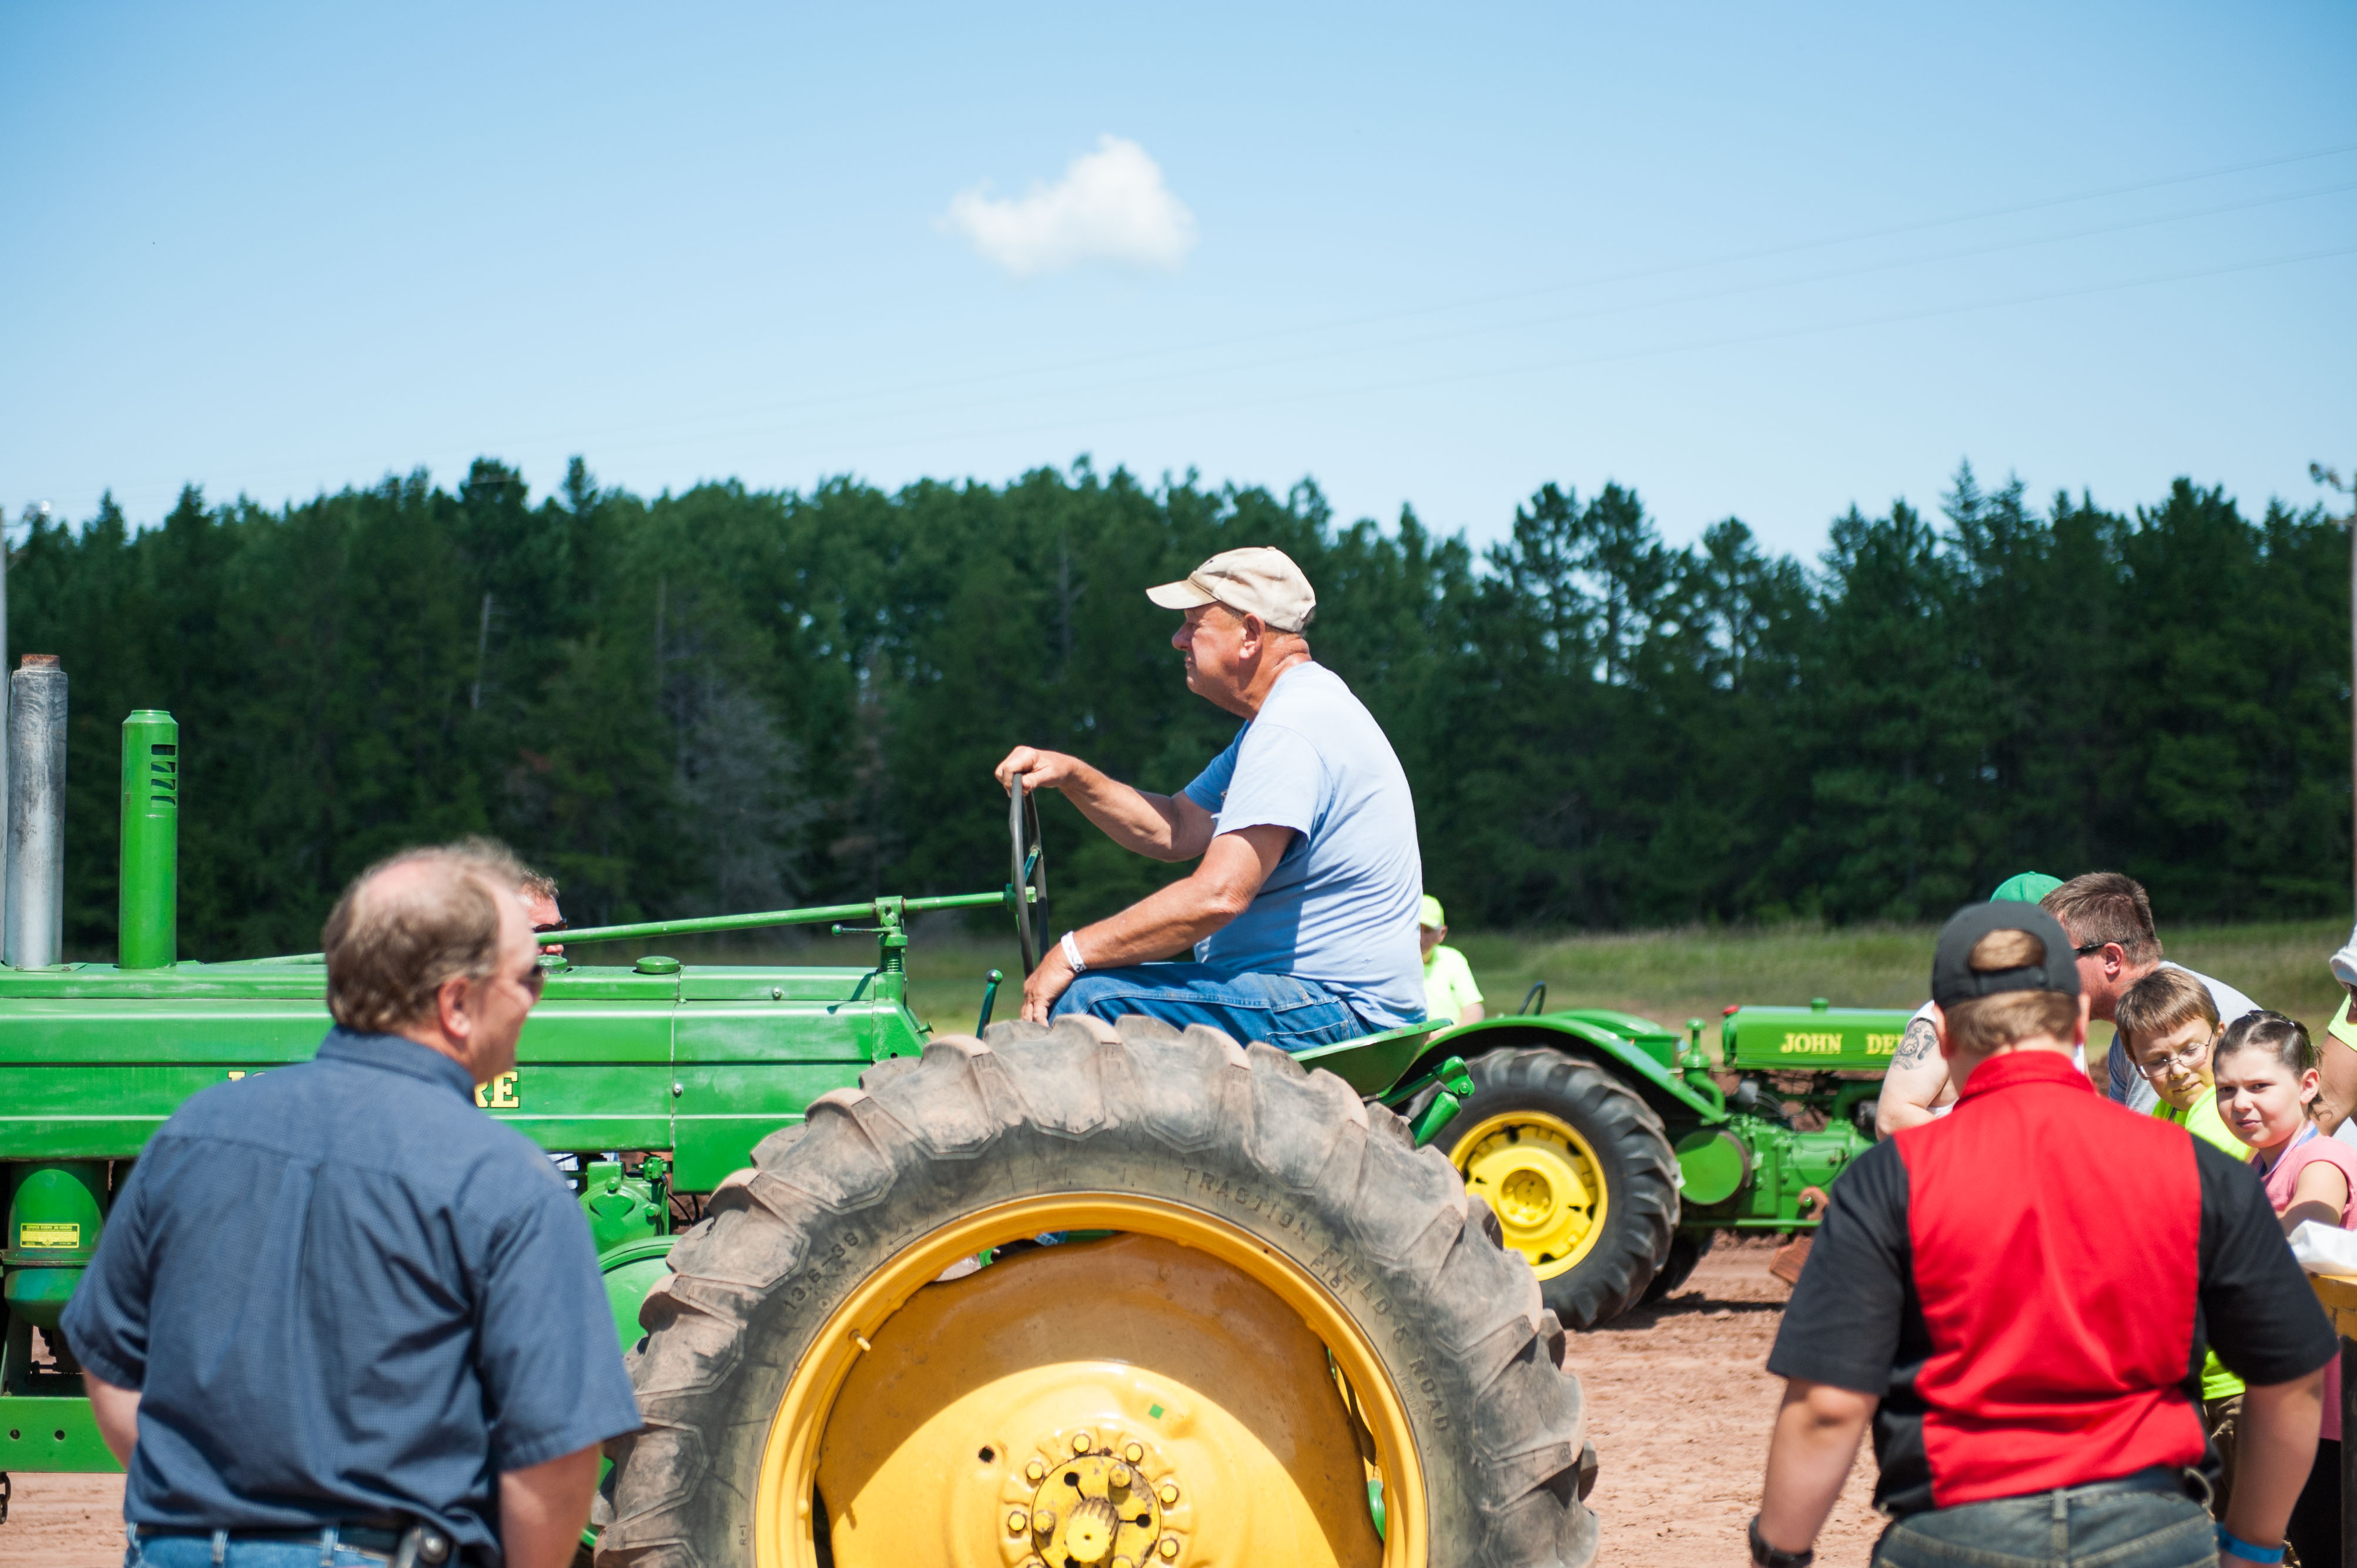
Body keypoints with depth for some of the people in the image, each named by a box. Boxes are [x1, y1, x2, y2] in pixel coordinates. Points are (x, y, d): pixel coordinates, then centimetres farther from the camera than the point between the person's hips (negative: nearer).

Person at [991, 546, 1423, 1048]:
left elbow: (1218, 896, -27)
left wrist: (1073, 952, -19)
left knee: (1083, 998, -23)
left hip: (1335, 1011, -11)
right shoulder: (1286, 715, 18)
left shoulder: (1291, 731, -19)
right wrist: (1071, 776, 8)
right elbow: (1175, 830, 22)